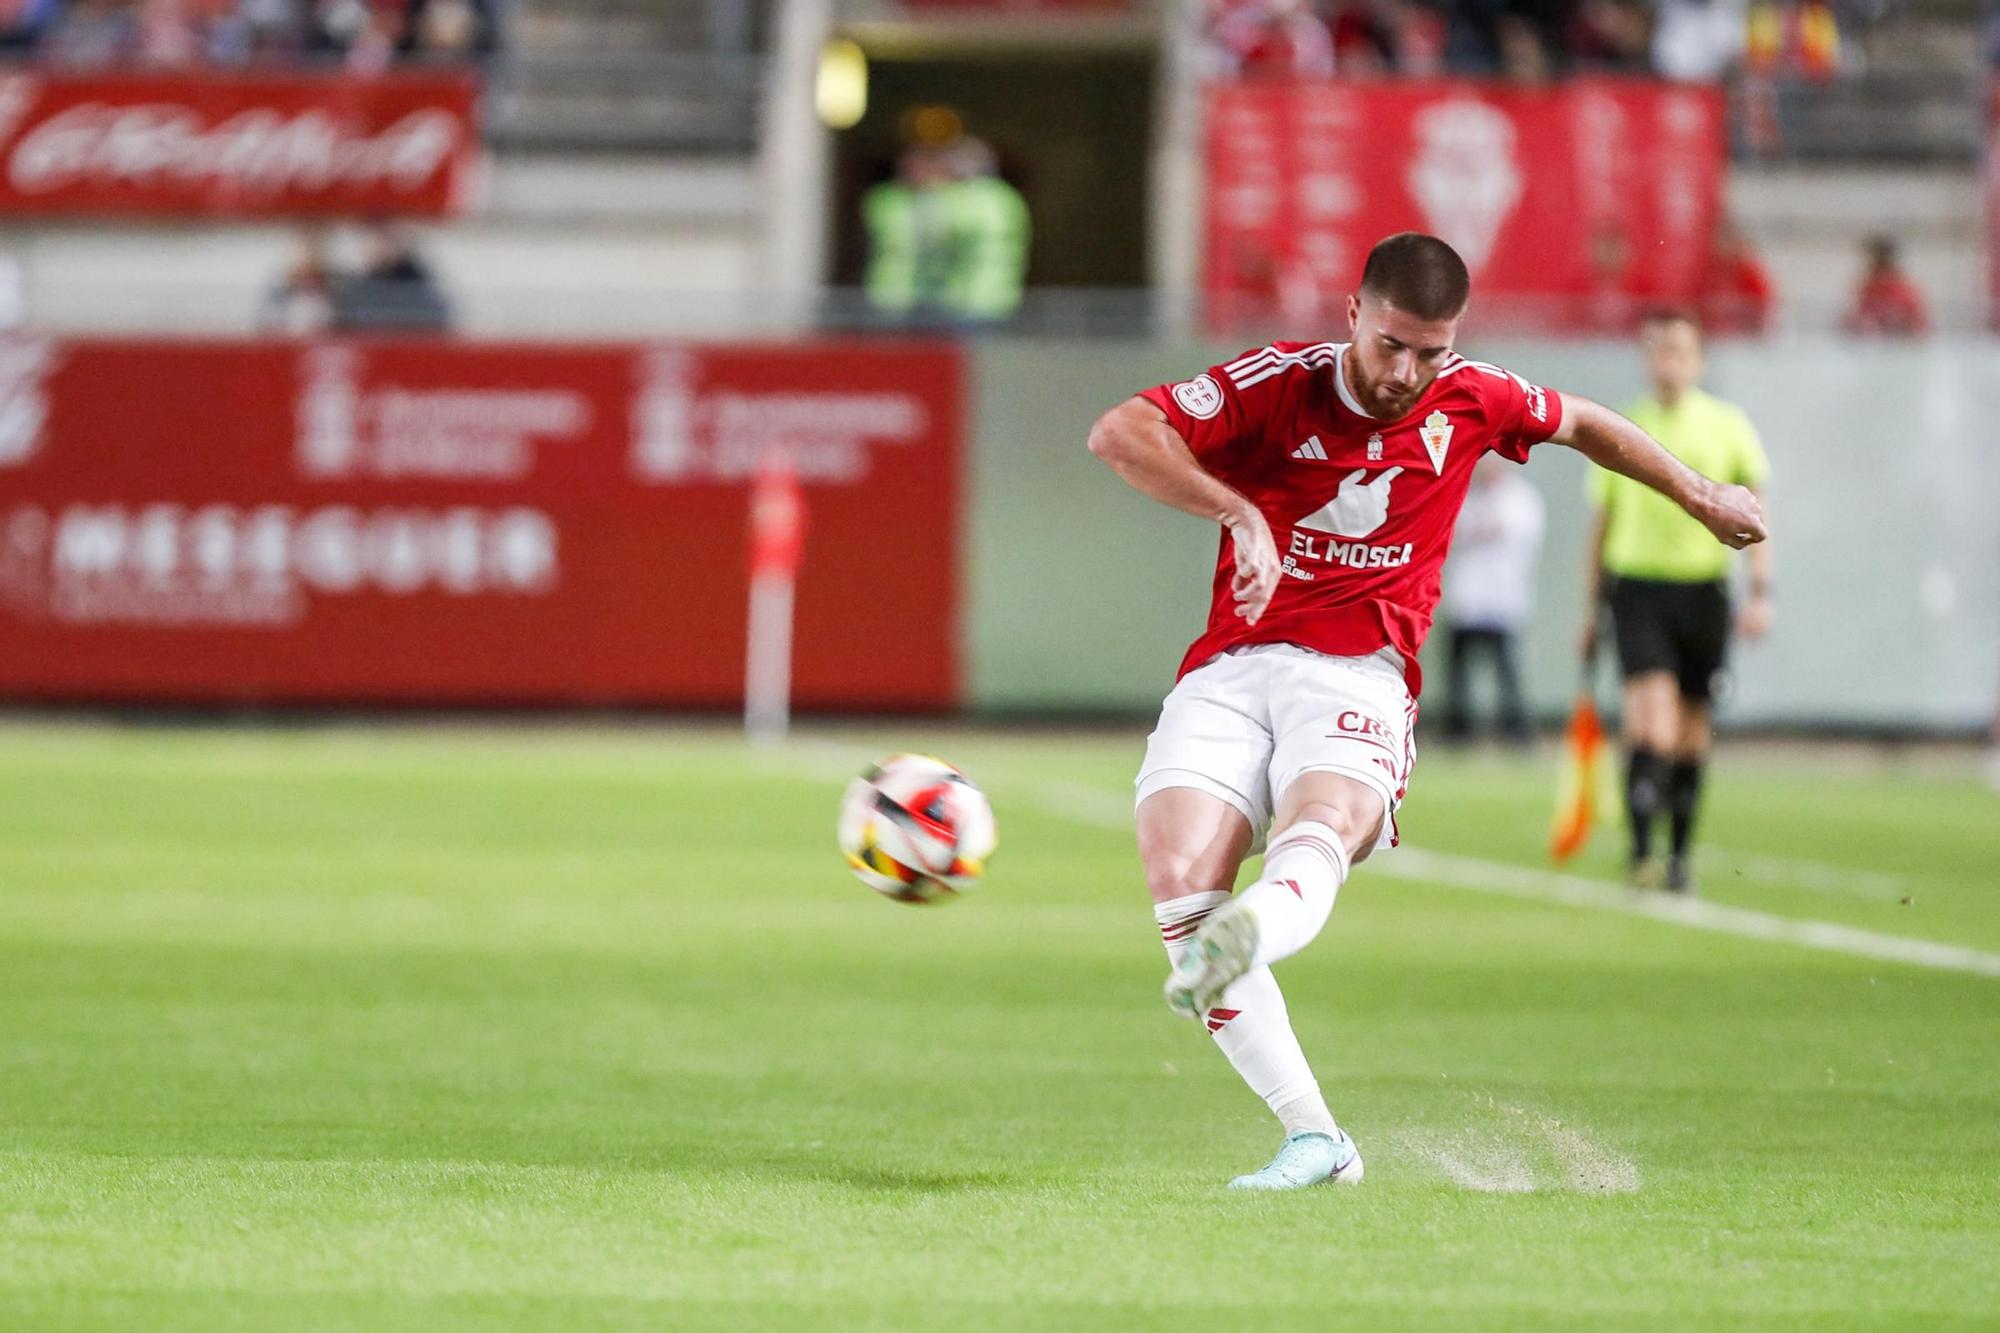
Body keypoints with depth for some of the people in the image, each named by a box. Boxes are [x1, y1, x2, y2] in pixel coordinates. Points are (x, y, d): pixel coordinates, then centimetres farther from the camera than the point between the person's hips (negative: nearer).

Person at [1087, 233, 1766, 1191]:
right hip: (1231, 670, 0)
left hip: (1358, 680, 0)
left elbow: (1583, 426, 30)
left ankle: (1248, 937, -69)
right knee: (1179, 876, -23)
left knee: (1317, 832, -34)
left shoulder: (1469, 402, 8)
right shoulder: (1278, 383, -1)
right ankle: (1313, 1138, -21)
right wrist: (1237, 512, -26)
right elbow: (1118, 434, -13)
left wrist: (1699, 495, 41)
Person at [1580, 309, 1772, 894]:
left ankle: (1680, 855, 23)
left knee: (1691, 729, 9)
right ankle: (1642, 851, -23)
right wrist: (1591, 609, 15)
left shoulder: (1727, 425, 3)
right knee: (1650, 718, -19)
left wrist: (1761, 592, -9)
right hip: (1637, 587, -1)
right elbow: (1601, 525, 13)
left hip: (1702, 590, 1)